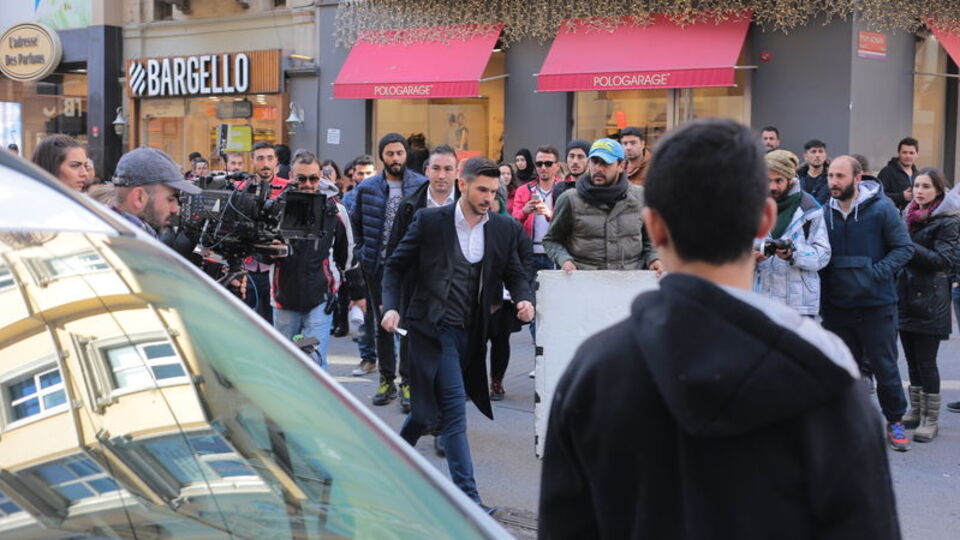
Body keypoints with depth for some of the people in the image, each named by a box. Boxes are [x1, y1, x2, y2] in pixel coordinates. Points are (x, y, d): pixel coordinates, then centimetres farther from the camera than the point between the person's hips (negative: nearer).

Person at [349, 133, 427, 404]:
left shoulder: (422, 186, -2)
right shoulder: (367, 188, 4)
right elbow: (355, 222, 15)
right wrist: (364, 252, 9)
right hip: (378, 266, 3)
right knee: (382, 325, 11)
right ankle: (387, 380, 20)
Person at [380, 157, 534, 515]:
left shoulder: (503, 228, 7)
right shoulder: (430, 220, -3)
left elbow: (513, 273, 14)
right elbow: (396, 266, 3)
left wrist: (524, 298, -8)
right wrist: (391, 306, -11)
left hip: (471, 333, 5)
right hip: (433, 327, -4)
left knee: (429, 405, 15)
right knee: (454, 409, -12)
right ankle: (467, 495, -10)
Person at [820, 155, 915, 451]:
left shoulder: (882, 208, -7)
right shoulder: (826, 213, 4)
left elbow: (904, 248, -6)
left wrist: (876, 273, -19)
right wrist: (822, 301, 3)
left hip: (877, 304, -4)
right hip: (837, 305, 4)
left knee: (885, 366, 3)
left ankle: (894, 421, 18)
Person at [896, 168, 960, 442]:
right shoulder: (909, 215, 14)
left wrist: (908, 247, -20)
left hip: (930, 302, -7)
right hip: (906, 297, 7)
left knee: (926, 361, -5)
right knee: (912, 359, 13)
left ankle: (931, 419, 3)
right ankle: (915, 411, 23)